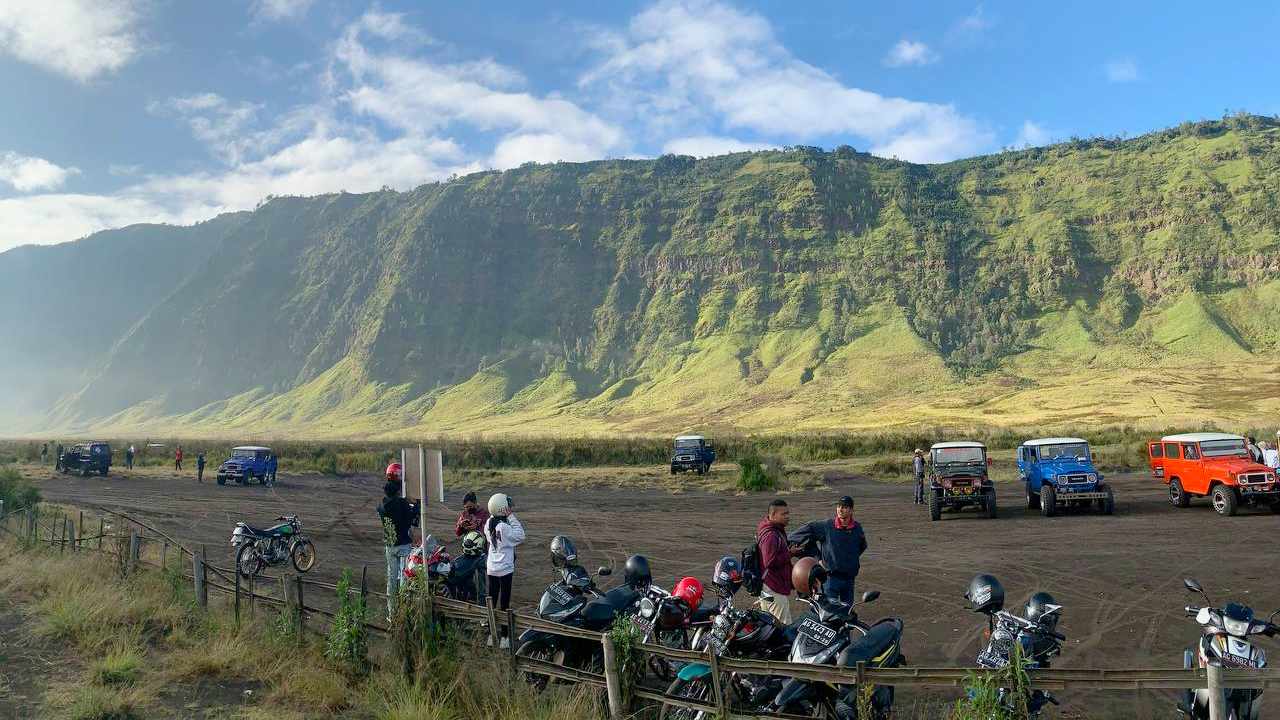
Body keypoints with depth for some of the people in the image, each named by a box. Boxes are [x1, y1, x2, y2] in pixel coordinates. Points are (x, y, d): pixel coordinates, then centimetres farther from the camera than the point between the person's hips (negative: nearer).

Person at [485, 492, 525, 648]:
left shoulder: (488, 523, -2)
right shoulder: (504, 527, -24)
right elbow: (520, 536, -20)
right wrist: (512, 517, -18)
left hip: (491, 568, 7)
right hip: (505, 569, -7)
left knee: (491, 600, 14)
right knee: (504, 602, 3)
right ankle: (504, 637, 9)